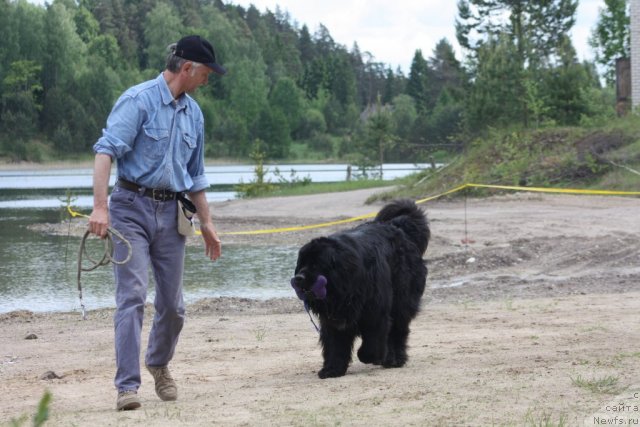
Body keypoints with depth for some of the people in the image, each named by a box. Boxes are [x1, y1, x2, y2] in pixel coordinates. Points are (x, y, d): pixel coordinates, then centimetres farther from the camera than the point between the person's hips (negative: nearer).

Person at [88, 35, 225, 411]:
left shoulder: (193, 113, 15)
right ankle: (128, 385, -12)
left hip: (171, 214, 6)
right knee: (132, 296, -13)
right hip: (132, 207, -6)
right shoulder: (139, 100, -8)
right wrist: (100, 207, -27)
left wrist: (207, 223, 23)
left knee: (173, 304, 7)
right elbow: (106, 151, -18)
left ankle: (159, 365, 33)